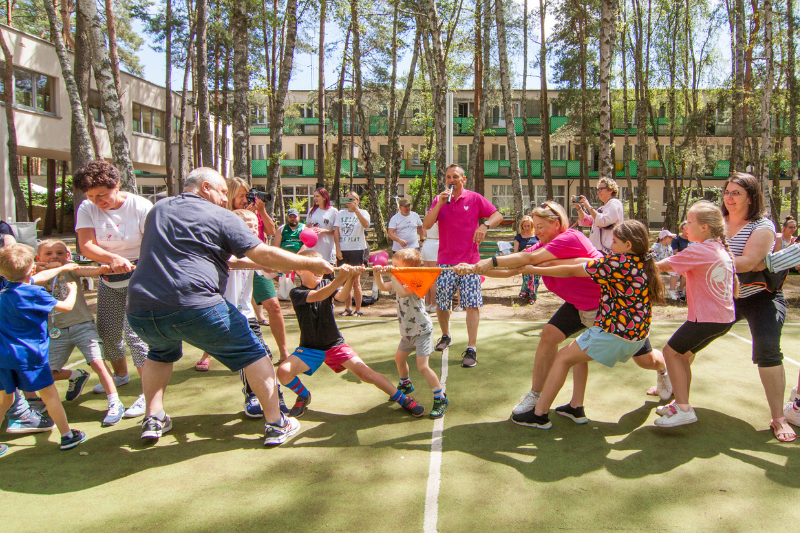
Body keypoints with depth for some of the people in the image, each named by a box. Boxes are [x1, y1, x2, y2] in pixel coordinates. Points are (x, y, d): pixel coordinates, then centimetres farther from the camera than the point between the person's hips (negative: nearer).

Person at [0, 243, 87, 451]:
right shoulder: (34, 294, -15)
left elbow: (37, 278, 22)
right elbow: (66, 307, -6)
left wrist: (62, 268, 33)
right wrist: (72, 290, 14)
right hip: (28, 355, -6)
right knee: (50, 395, 5)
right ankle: (67, 435, 12)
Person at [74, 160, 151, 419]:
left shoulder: (141, 207, -17)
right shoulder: (87, 209, -7)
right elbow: (86, 246, -20)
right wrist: (112, 258, -40)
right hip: (109, 280, 5)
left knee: (133, 331, -16)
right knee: (107, 330, 14)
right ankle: (121, 374, 42)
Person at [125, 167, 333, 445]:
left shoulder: (158, 209, 23)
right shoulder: (221, 217, 4)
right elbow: (264, 254, -4)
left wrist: (252, 263, 32)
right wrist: (310, 264, 8)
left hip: (140, 311, 6)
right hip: (194, 306, -6)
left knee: (162, 351, 38)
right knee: (252, 352, 11)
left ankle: (153, 418, 32)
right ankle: (276, 425, 14)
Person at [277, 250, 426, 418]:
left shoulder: (326, 284, -2)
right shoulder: (296, 293, -12)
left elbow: (341, 296, -24)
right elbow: (318, 296, -33)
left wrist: (351, 278, -44)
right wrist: (340, 278, -47)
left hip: (335, 344, 1)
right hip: (309, 348, -1)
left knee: (366, 373, -13)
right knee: (283, 371, -24)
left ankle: (402, 399, 4)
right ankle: (303, 396, 7)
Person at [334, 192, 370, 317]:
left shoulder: (363, 213, 2)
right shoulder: (340, 213, 11)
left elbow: (366, 225, -20)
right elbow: (336, 231, 7)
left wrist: (355, 210, -28)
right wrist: (337, 249, -3)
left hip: (357, 249, -4)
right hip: (342, 250, 4)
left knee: (356, 281, -5)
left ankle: (358, 309, 2)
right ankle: (347, 308, 17)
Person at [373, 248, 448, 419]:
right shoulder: (399, 281, 4)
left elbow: (402, 292, -42)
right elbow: (382, 287, 7)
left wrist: (392, 274, -36)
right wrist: (378, 273, -9)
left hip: (422, 330, -10)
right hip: (408, 331, 10)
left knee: (422, 366, -16)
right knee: (399, 358, 22)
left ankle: (441, 398, -3)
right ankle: (405, 384, 49)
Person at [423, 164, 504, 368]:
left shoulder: (475, 198, 2)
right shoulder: (439, 200, 8)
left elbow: (498, 216, 2)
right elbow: (426, 225, -2)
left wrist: (485, 225, -18)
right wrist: (440, 204, -13)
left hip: (470, 261, -2)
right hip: (445, 261, 2)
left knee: (472, 304, -9)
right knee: (441, 303, 9)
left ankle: (472, 349, -6)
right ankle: (445, 336, 35)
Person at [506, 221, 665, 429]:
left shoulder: (617, 263, -17)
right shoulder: (647, 265, 7)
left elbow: (571, 271, -14)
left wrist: (533, 270, -6)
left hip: (614, 334, -9)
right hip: (639, 336, 9)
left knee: (563, 357, 2)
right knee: (576, 350, 24)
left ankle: (539, 414, 5)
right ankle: (576, 407, 25)